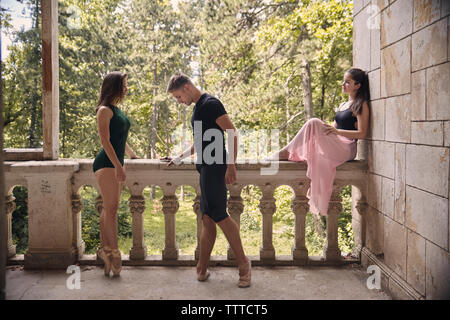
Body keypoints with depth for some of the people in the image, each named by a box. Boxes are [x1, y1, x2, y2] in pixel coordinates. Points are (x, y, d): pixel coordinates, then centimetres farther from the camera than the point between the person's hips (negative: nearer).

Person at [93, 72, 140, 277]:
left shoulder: (117, 110, 21)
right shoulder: (104, 110, -7)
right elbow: (105, 140, -15)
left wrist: (132, 154, 29)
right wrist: (118, 166, -21)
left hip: (116, 164, 9)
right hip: (106, 164, -9)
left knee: (108, 209, 9)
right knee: (111, 208, -12)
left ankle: (105, 249, 14)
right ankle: (113, 252, -11)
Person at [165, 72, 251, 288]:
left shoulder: (210, 104, -9)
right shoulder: (198, 108, 21)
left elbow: (232, 133, -16)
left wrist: (231, 165, -21)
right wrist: (179, 158, 32)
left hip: (214, 166, -9)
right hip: (205, 167, 9)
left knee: (217, 214, -13)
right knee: (207, 218, 8)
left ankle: (242, 263, -2)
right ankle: (202, 268, 12)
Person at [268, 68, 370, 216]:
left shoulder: (361, 105, 0)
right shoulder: (342, 105, 25)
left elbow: (361, 134, -9)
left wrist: (337, 131, -21)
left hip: (346, 149, -8)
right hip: (333, 147, 8)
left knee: (314, 123, -25)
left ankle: (286, 152, -19)